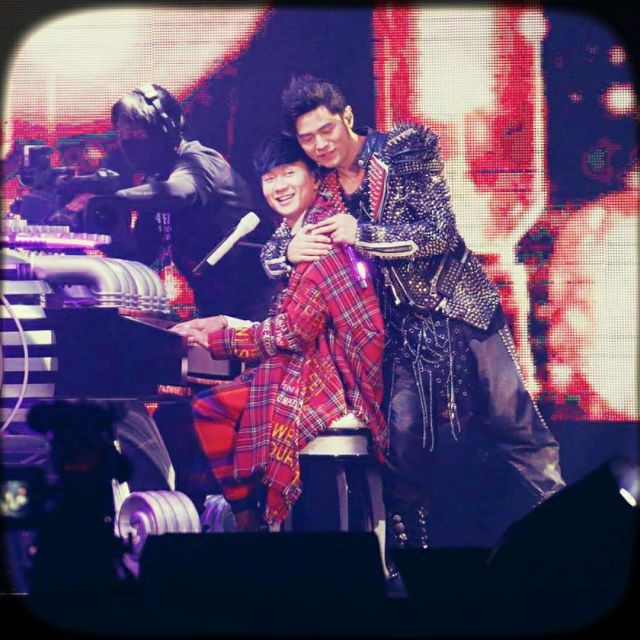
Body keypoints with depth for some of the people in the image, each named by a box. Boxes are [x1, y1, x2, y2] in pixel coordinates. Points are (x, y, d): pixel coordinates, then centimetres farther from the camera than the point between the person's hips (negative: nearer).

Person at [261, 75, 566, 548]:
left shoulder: (405, 151, -9)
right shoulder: (318, 188, 3)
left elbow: (440, 233, -17)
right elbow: (269, 253, 4)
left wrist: (362, 235, -24)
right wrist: (290, 250, -20)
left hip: (459, 306, -3)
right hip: (398, 324, 3)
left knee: (510, 416, -1)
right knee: (401, 430, -2)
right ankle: (408, 537, 14)